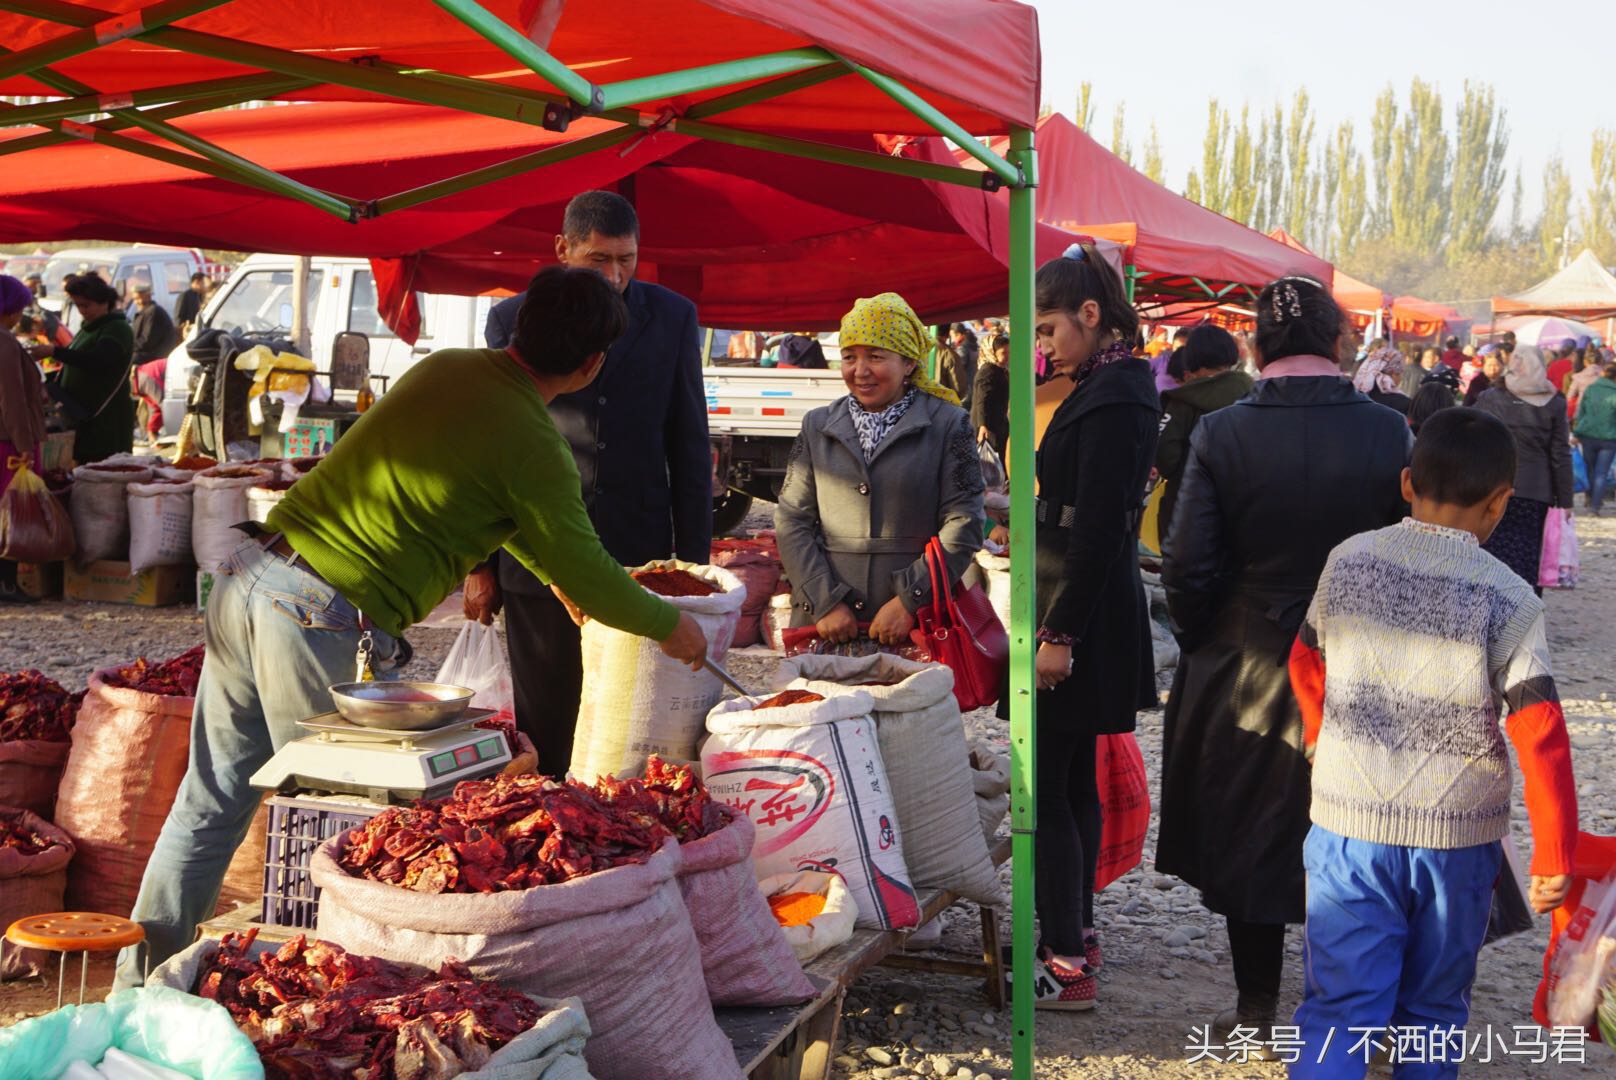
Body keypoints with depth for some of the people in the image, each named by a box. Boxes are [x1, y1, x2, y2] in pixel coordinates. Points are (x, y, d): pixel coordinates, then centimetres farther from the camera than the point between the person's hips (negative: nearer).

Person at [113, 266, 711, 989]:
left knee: (210, 804, 17)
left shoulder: (442, 368, 12)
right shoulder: (532, 442, -11)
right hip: (323, 627, -8)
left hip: (249, 576, 8)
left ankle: (137, 989, 28)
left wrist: (552, 574, 37)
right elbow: (585, 573, -2)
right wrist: (669, 625, 15)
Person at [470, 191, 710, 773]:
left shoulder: (673, 318, 5)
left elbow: (690, 445, 9)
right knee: (545, 732, 6)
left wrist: (694, 560, 5)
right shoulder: (512, 320, 3)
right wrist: (478, 563, 5)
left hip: (639, 556, 0)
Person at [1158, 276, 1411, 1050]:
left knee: (1246, 838, 14)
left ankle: (1257, 1008, 24)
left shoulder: (1221, 436, -13)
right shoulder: (1389, 435, -10)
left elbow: (1187, 567, -12)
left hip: (1243, 672, -1)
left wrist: (1203, 645, 5)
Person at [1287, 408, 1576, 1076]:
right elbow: (1541, 738, -13)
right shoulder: (1509, 602, -10)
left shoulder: (1347, 563, -2)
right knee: (1434, 1010, 18)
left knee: (1339, 1007, 5)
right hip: (1457, 838, -1)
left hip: (1348, 826, 1)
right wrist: (1554, 856, -4)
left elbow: (1306, 665, 13)